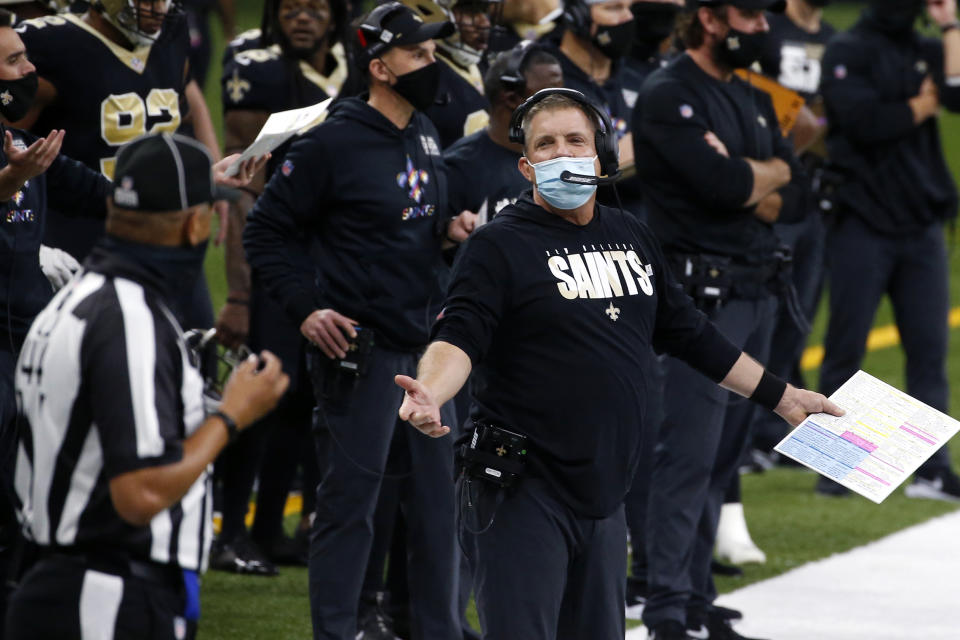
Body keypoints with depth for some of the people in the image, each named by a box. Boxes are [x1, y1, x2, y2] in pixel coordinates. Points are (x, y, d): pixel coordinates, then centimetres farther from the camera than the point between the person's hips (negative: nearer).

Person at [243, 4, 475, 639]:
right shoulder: (333, 143, -12)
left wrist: (450, 230, 4)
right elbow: (265, 233, -7)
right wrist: (304, 308, -15)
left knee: (437, 493, 11)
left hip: (426, 345, 8)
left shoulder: (426, 135, 11)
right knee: (351, 496, -4)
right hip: (360, 348, -8)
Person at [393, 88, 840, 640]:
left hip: (604, 494, 7)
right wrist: (428, 394, -39)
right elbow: (459, 335, -18)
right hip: (524, 493, -6)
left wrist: (782, 397, 27)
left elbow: (691, 334, 24)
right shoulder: (500, 244, -5)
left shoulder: (633, 238, 15)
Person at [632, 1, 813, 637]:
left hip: (761, 291, 8)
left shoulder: (752, 99, 18)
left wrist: (754, 193, -8)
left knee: (724, 454, 9)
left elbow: (797, 195, 12)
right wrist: (772, 171, -1)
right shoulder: (669, 96, -8)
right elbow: (724, 182, -21)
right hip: (706, 292, -8)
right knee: (690, 455, -10)